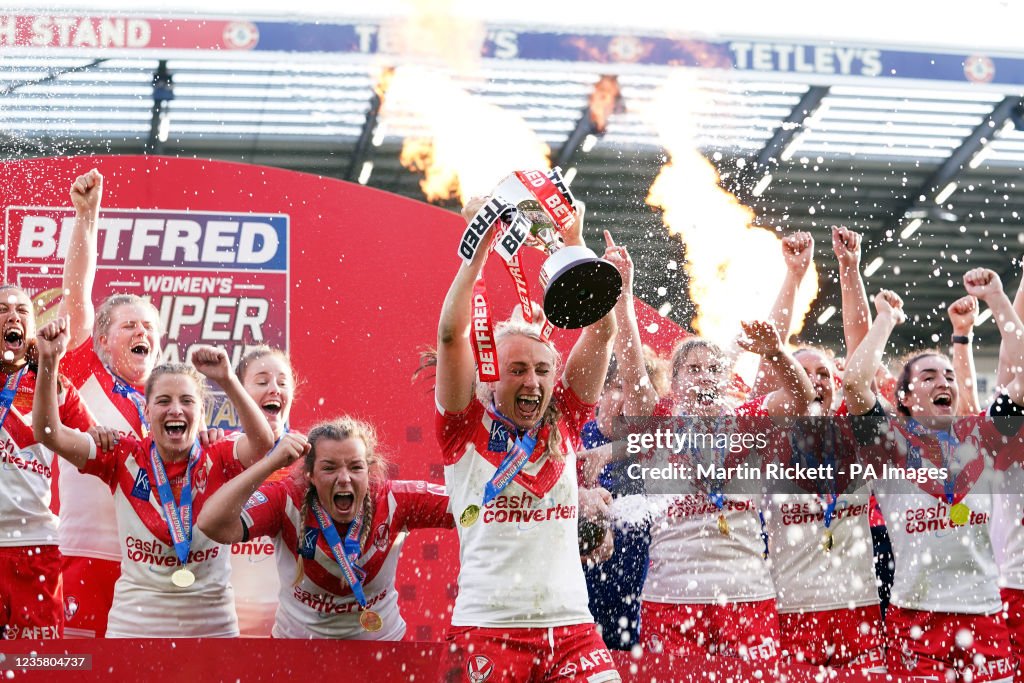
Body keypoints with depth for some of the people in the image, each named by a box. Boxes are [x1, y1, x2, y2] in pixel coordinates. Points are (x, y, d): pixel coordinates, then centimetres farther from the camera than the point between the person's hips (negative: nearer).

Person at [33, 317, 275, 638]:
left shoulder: (218, 460, -6)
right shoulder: (124, 457, -2)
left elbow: (263, 442, -27)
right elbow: (49, 434, -10)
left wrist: (227, 380, -40)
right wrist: (48, 362, -23)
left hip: (211, 623, 0)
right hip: (134, 622, 1)